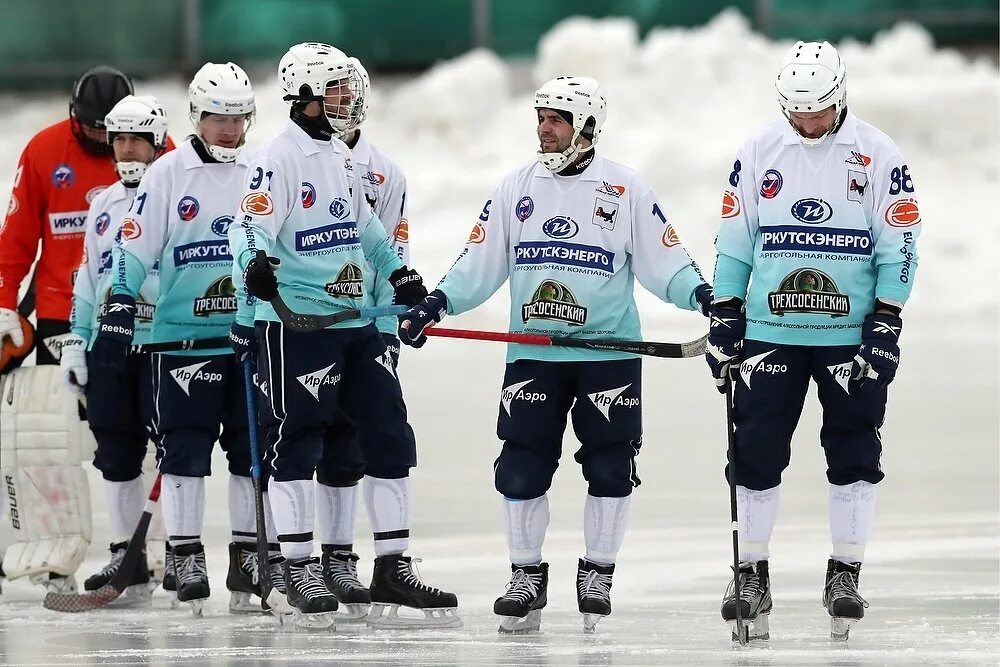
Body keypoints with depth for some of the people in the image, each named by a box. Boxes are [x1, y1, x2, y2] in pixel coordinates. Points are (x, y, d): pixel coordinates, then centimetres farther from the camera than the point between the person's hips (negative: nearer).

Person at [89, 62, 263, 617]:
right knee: (184, 447, -5)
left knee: (252, 448, 6)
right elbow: (134, 247, -4)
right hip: (183, 336, -3)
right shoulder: (168, 174, -2)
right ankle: (185, 557, 1)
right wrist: (119, 309, -12)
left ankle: (247, 563, 13)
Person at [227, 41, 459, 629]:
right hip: (295, 323, -9)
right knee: (297, 442, -4)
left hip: (356, 322, 9)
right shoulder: (280, 159, -11)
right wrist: (255, 263, -40)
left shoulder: (342, 157, 17)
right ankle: (299, 569, 2)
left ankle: (392, 569, 10)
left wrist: (401, 275, 27)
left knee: (390, 436, 6)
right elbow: (252, 227, -21)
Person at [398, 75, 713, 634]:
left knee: (610, 466, -2)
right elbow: (482, 263, 9)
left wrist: (701, 294, -19)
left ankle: (598, 576, 13)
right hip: (532, 355, 2)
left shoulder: (626, 189, 0)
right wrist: (437, 304, -4)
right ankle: (527, 577, 11)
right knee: (522, 467, -2)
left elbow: (663, 262, -2)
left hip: (609, 353, -2)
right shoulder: (517, 187, 8)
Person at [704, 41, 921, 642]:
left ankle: (846, 574, 10)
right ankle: (753, 576, 8)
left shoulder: (877, 155, -4)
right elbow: (735, 242, 7)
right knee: (757, 453, 0)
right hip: (770, 333, 1)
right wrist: (725, 317, 3)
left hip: (851, 334, -1)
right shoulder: (759, 152, 2)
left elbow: (898, 247, -2)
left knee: (854, 454, 1)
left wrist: (886, 322, -9)